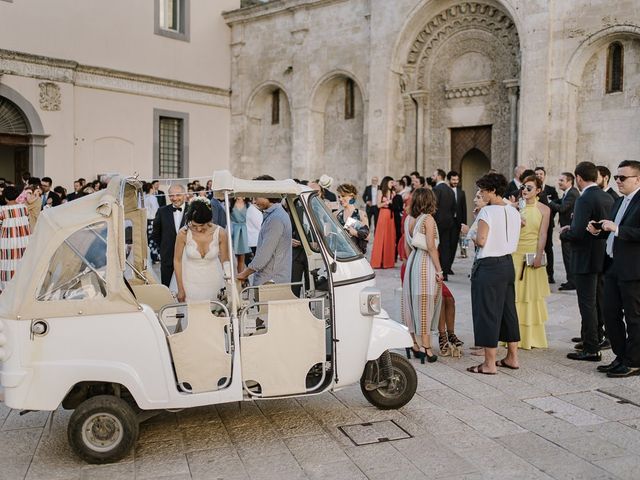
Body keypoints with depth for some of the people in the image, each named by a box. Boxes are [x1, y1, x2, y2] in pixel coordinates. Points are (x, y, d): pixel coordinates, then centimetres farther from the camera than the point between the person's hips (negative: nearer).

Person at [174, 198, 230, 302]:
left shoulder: (220, 233, -15)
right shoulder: (183, 233, -16)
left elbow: (225, 260, -2)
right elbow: (177, 260, -4)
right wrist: (180, 289, -1)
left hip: (213, 282, 1)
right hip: (191, 283, 0)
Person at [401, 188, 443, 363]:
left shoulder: (409, 219, 8)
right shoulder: (428, 219, -10)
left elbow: (407, 246, 12)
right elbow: (431, 246, -15)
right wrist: (439, 271, -11)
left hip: (412, 262, 6)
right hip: (426, 263, -6)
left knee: (413, 302, 12)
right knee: (425, 304, -2)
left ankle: (414, 343, 19)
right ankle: (426, 347, 1)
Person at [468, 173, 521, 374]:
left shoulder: (487, 211, -16)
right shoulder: (514, 211, 7)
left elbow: (481, 241, -19)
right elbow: (513, 241, 13)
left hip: (488, 266, -8)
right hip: (507, 263, 8)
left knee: (487, 311, 0)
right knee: (508, 309, 16)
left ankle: (490, 363, 6)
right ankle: (512, 357, 26)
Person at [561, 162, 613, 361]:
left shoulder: (585, 200, -19)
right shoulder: (608, 198, 7)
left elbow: (577, 232, -26)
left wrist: (564, 233, -5)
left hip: (586, 259, -9)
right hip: (603, 258, 9)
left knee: (587, 304, -2)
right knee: (600, 302, 19)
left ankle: (591, 349, 4)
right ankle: (597, 339, 32)